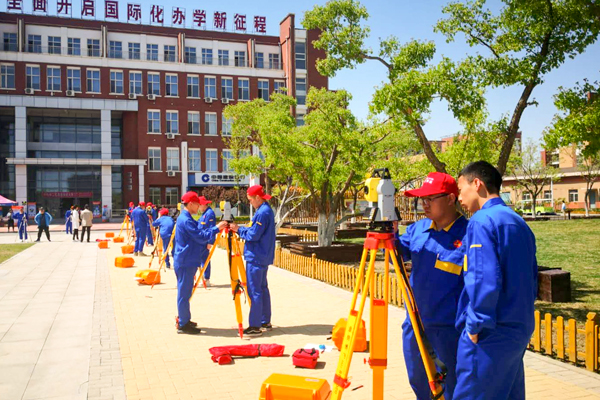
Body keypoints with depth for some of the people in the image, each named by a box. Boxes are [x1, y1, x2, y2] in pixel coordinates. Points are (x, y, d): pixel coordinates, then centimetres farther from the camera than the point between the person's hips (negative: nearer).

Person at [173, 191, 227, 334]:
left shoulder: (184, 218, 15)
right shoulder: (186, 220, -17)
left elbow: (198, 235, 19)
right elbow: (200, 236, -20)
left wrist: (216, 228, 12)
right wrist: (216, 228, -13)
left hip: (186, 261, 10)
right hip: (185, 262, -10)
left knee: (184, 291, 15)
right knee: (184, 292, -4)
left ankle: (184, 320, 24)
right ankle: (183, 325, 2)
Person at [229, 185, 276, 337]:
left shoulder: (262, 212, -18)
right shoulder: (267, 210, 14)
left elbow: (253, 235, -19)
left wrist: (239, 229, -6)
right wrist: (240, 229, 8)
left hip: (256, 257, -10)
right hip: (263, 256, 10)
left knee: (254, 291, -7)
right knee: (262, 288, 15)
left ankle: (255, 326, -4)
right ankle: (265, 322, 23)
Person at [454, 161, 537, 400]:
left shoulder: (481, 221, -13)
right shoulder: (519, 223, 13)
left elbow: (484, 279, -23)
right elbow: (531, 279, 17)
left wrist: (475, 326, -14)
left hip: (491, 335, -9)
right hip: (520, 331, 9)